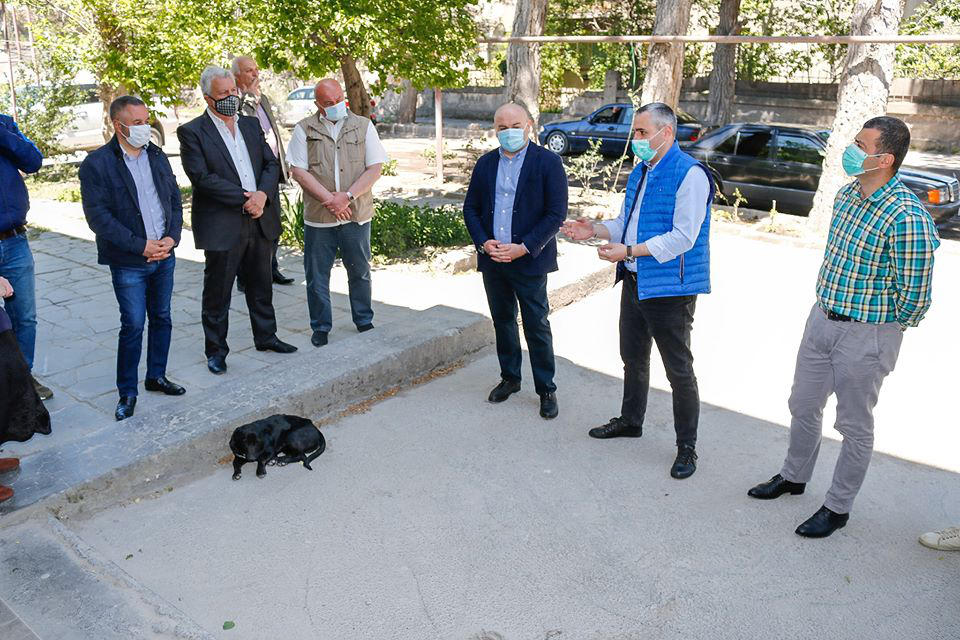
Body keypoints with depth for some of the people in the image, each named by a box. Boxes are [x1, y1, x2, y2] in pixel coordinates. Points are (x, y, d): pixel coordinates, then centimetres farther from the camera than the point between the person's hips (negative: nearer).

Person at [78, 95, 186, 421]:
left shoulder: (157, 156, 9)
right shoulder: (96, 164, -9)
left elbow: (175, 200, 11)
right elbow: (98, 216, -13)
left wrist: (171, 237, -6)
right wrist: (141, 246, -17)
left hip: (164, 256, 5)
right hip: (128, 263, -5)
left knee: (162, 319, 13)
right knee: (133, 325, -3)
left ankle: (156, 376, 29)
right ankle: (127, 392, 11)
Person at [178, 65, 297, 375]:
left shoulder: (251, 125, 12)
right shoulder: (192, 132, -6)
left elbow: (271, 163, 7)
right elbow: (202, 178, -15)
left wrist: (263, 194, -12)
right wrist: (245, 198, -19)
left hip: (260, 221, 5)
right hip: (222, 226, -5)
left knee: (261, 286, 17)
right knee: (217, 293, 6)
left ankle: (265, 337, 34)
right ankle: (216, 350, 19)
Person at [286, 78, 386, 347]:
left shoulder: (363, 126, 5)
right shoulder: (304, 129, 3)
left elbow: (375, 169, -1)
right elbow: (298, 170, -3)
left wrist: (347, 196, -13)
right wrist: (328, 199, -13)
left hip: (356, 214, 1)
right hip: (317, 216, 0)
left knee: (360, 272, 11)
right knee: (317, 275, 7)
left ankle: (364, 322, 27)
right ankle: (320, 327, 21)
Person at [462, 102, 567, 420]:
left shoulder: (548, 162, -6)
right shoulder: (486, 163, 9)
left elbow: (556, 213, -10)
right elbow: (471, 207, 11)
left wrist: (523, 248, -17)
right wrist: (483, 242, -6)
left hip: (529, 260, -5)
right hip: (492, 259, 5)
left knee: (537, 326, 1)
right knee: (502, 321, 15)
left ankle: (546, 389, 15)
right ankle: (509, 378, 32)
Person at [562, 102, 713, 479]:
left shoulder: (689, 175, -17)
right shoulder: (640, 172, 12)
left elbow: (682, 238, -24)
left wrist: (628, 251, -25)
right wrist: (596, 231, 0)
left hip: (670, 288, -9)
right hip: (634, 282, 9)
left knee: (679, 370, 2)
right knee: (633, 358, 21)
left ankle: (686, 447, 17)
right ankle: (630, 420, 41)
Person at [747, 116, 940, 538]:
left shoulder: (906, 217, -25)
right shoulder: (848, 193, 1)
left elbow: (915, 295, -20)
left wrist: (883, 326, -4)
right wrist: (830, 301, 16)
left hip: (866, 336, -8)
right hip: (822, 318, 8)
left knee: (854, 425, 9)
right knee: (803, 407, 20)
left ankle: (837, 507, 27)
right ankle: (794, 477, 42)